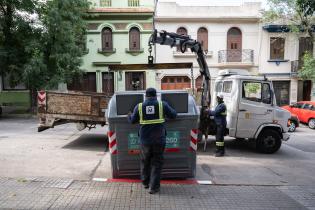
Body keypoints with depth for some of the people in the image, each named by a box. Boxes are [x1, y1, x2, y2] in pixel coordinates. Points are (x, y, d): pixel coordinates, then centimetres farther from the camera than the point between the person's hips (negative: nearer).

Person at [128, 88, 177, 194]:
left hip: (145, 140, 2)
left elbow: (133, 120, 8)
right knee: (156, 163, 10)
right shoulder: (162, 105, -4)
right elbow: (173, 115, 5)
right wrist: (174, 111, 28)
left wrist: (129, 115, 30)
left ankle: (145, 182, 36)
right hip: (159, 140, -1)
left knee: (145, 161, 21)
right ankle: (154, 187, 11)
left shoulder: (139, 106, -2)